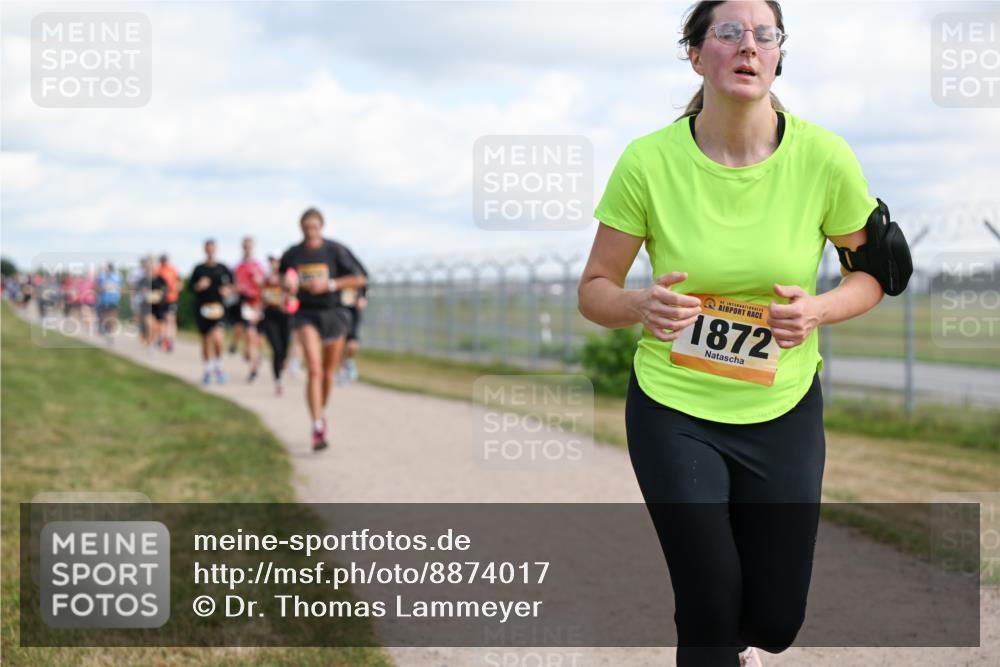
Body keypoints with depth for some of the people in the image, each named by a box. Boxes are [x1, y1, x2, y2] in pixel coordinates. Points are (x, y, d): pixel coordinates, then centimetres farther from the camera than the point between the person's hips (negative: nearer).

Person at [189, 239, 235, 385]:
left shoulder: (222, 268, 5)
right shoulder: (199, 269, 6)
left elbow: (232, 284, 12)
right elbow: (191, 287, 8)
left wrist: (228, 290, -9)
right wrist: (199, 286, -12)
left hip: (218, 307, -2)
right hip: (202, 307, 2)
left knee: (217, 337, -21)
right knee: (205, 340, 8)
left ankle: (218, 365, 1)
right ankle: (207, 369, 24)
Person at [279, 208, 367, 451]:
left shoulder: (335, 251, -6)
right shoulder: (292, 254, 0)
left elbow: (359, 279, -6)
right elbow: (283, 280, 18)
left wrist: (329, 285, -16)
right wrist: (288, 285, -6)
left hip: (333, 314, 1)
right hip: (306, 314, -1)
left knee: (328, 373, 12)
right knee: (314, 369, -19)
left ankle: (321, 414, 38)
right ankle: (317, 427, -23)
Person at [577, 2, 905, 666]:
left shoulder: (824, 156, -12)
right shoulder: (650, 161, -14)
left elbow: (872, 274, 2)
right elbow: (594, 289, -5)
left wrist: (818, 309, -19)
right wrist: (640, 305, -27)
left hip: (784, 410, 2)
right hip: (675, 411, -2)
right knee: (710, 611, -5)